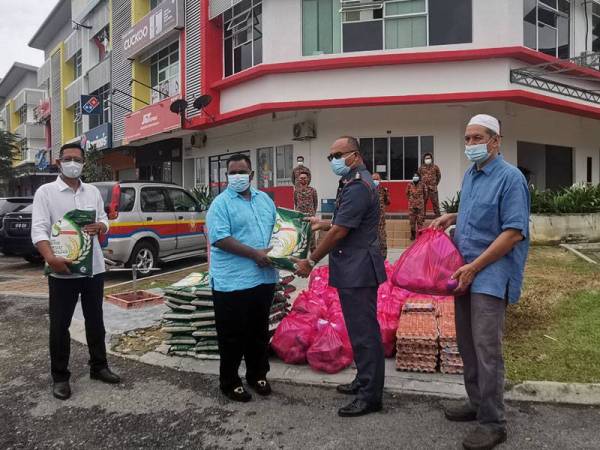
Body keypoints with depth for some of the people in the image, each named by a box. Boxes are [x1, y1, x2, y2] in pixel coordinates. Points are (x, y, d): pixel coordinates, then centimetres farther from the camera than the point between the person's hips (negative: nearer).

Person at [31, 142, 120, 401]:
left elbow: (104, 221, 13)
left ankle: (98, 367, 30)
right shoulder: (46, 192, -4)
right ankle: (60, 377, 20)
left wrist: (99, 227, -12)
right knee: (60, 325, 6)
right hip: (62, 271, -4)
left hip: (94, 268, 4)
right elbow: (38, 229, -13)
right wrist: (50, 258, -29)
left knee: (95, 320, 15)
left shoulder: (93, 191, 10)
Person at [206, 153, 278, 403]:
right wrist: (255, 254, -20)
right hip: (232, 282, -6)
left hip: (264, 278, 6)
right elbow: (220, 239, -18)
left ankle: (257, 374, 35)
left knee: (259, 331, 18)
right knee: (233, 335, 5)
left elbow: (276, 228, 20)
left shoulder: (264, 199, 13)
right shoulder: (220, 204, -8)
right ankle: (230, 382, 22)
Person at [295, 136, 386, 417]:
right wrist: (322, 224, 23)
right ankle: (364, 381, 32)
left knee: (363, 331, -2)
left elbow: (339, 231, -19)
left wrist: (311, 261, -12)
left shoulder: (358, 186, -17)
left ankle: (370, 396, 9)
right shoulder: (354, 182, 17)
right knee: (360, 328, 18)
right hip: (353, 270, 11)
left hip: (358, 270, -11)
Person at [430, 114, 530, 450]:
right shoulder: (470, 175, 14)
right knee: (467, 344, 15)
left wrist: (475, 267, -20)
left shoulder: (510, 177, -12)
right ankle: (477, 403, 31)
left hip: (490, 275, -8)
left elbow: (514, 232, -18)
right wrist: (452, 217, 8)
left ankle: (493, 423, 8)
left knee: (487, 349, -5)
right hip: (465, 272, 8)